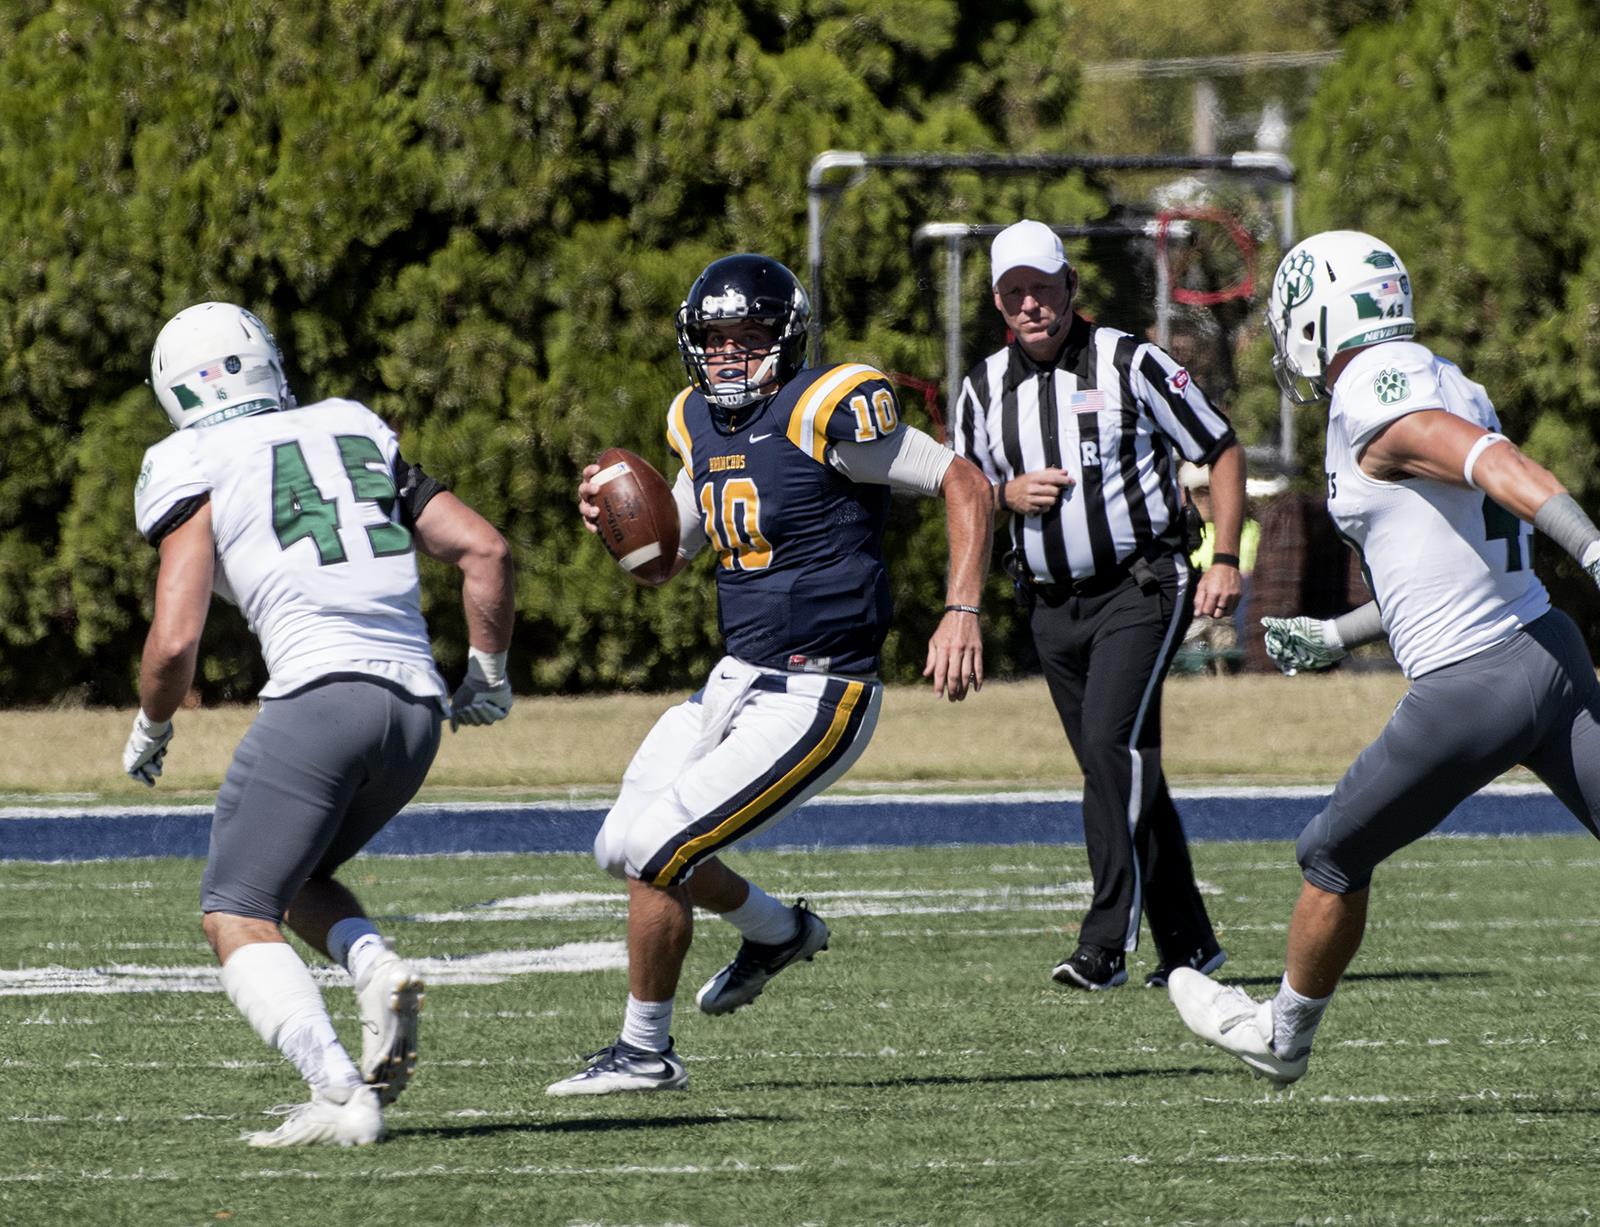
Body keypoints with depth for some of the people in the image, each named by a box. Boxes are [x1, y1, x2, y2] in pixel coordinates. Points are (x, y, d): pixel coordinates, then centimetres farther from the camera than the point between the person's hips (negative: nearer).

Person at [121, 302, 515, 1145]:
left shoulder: (195, 472, 4)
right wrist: (487, 677, 28)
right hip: (415, 710, 6)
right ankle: (379, 971, -4)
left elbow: (174, 641, -4)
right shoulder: (357, 438, 21)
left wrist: (150, 730, 16)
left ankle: (339, 1095, -19)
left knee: (236, 919, 1)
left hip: (320, 695, -6)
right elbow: (483, 549, 16)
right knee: (294, 878, 26)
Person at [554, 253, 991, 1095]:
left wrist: (962, 611, -21)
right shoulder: (703, 425, 9)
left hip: (811, 701, -9)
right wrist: (612, 517, -3)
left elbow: (965, 486, -12)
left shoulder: (826, 414, -15)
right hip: (736, 679, 9)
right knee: (621, 850, 14)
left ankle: (645, 1051, 5)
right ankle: (778, 931, 37)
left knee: (654, 851, -12)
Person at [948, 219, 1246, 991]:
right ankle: (1187, 942, 17)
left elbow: (1222, 452, -1)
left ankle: (1108, 942, -21)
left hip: (1140, 588, -6)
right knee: (1121, 769, 8)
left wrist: (1225, 559, -10)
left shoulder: (1130, 364, -7)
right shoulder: (984, 391, 7)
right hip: (1052, 604, 6)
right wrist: (1006, 496, -6)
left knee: (1113, 743, -20)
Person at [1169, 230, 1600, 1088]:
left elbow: (1501, 469, -27)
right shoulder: (1442, 386, 17)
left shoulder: (1373, 405, -11)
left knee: (1334, 856, 14)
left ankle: (1283, 1034, 33)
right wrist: (1336, 636, 31)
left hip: (1471, 691, -8)